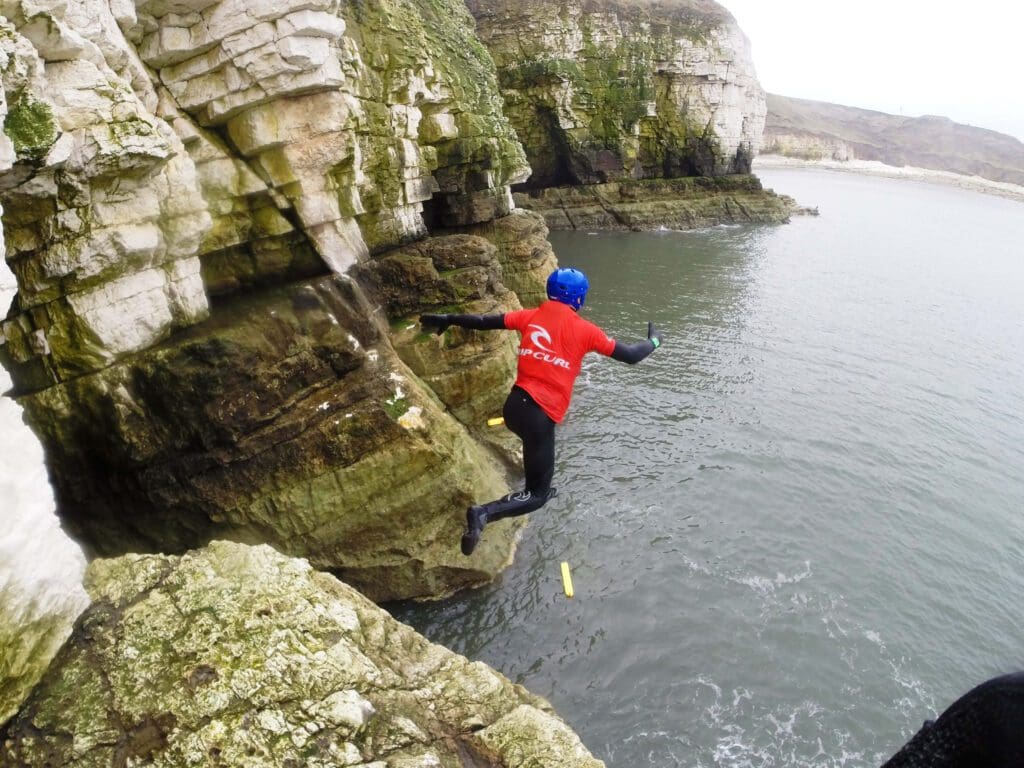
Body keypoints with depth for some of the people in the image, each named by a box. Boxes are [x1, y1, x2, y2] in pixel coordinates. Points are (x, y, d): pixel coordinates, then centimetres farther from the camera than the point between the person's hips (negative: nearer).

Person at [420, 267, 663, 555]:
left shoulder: (530, 316, 8)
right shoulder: (584, 329, -2)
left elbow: (484, 321, 8)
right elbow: (631, 356, 5)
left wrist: (447, 319, 23)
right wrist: (654, 338, 26)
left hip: (514, 404, 6)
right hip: (540, 416, -6)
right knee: (537, 496, 3)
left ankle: (540, 489, 46)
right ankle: (484, 513, -18)